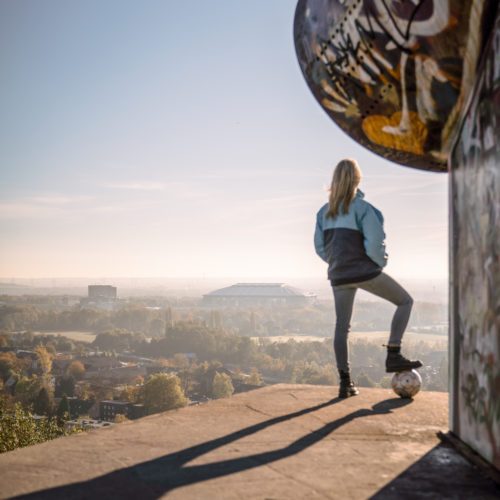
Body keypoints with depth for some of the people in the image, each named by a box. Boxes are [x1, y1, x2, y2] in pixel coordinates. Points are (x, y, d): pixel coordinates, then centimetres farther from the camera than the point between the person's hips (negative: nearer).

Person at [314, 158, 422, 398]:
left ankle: (345, 381, 11)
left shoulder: (324, 211, 5)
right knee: (405, 301, 12)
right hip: (366, 272, -5)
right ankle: (393, 355, 2)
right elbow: (374, 243, -18)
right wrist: (380, 262, 0)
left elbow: (320, 247, 7)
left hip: (339, 276, 5)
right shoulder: (363, 208, -12)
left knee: (341, 326, 12)